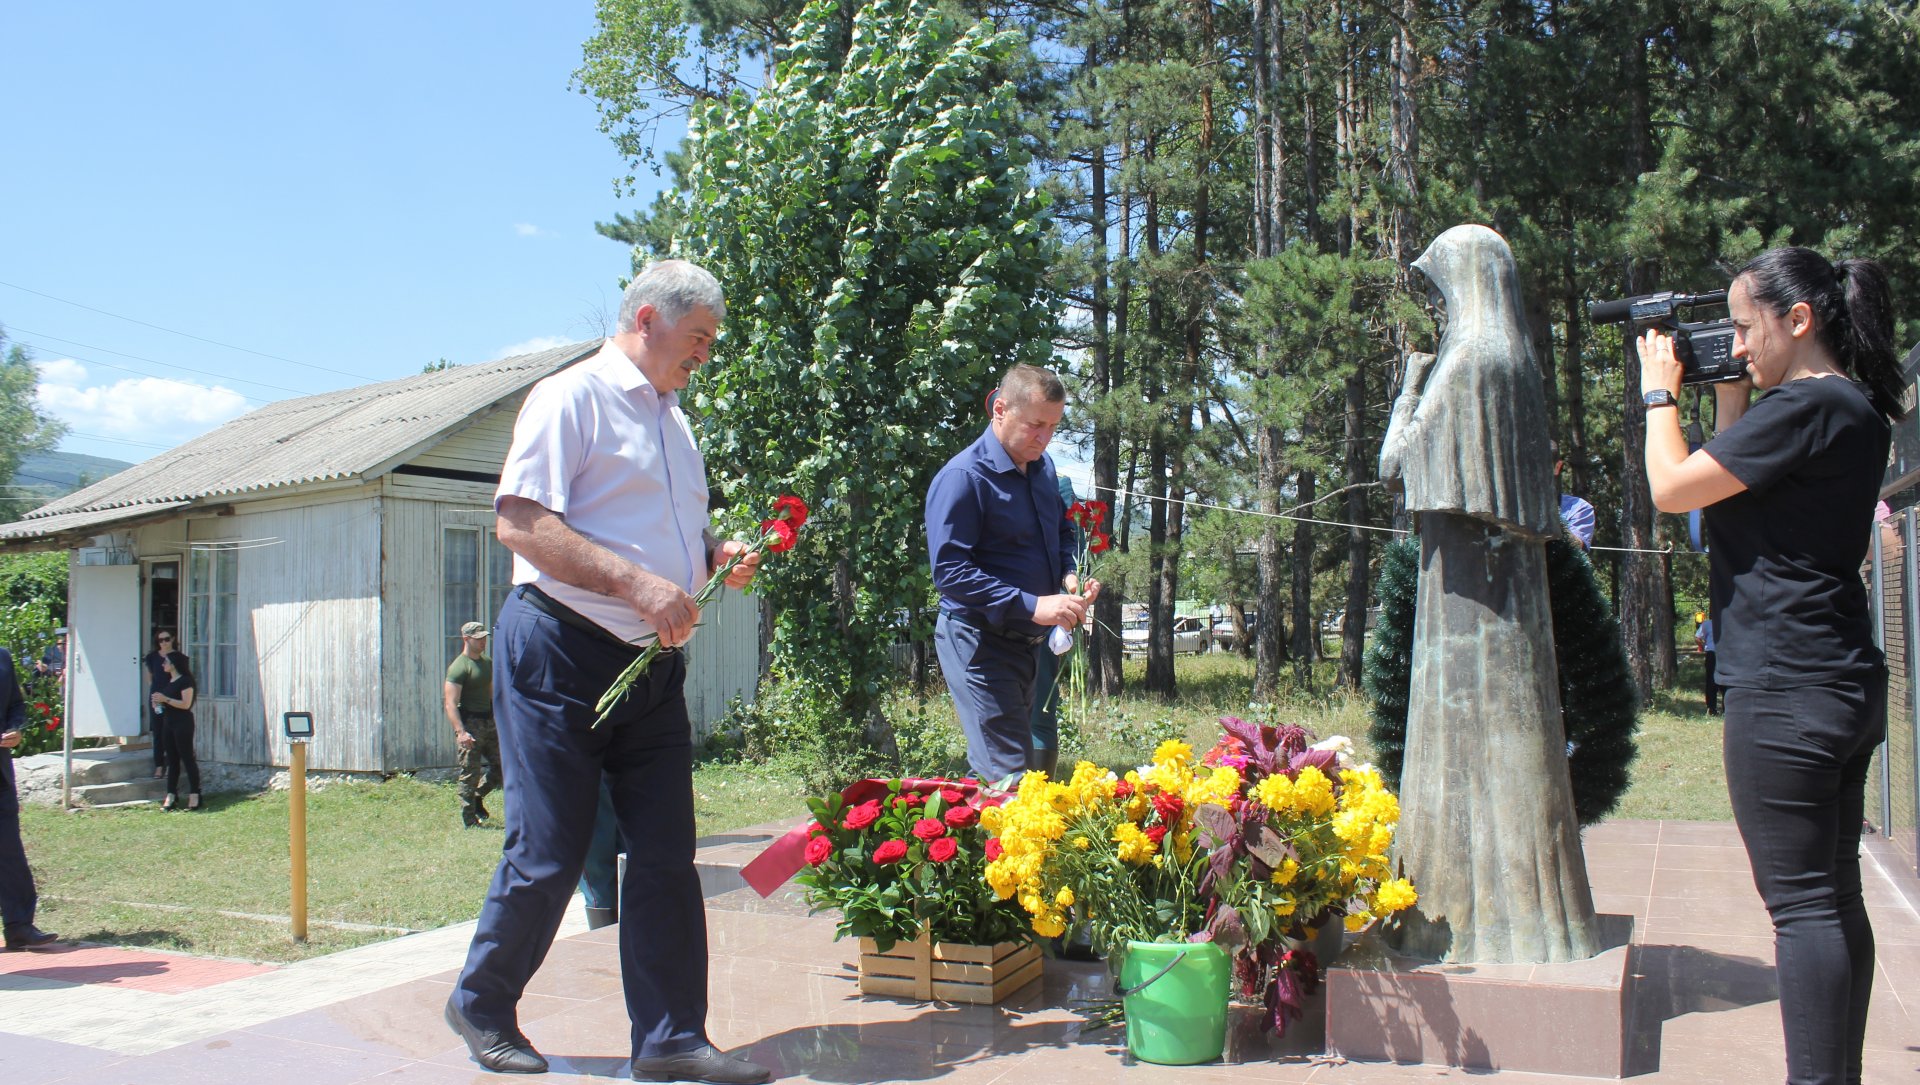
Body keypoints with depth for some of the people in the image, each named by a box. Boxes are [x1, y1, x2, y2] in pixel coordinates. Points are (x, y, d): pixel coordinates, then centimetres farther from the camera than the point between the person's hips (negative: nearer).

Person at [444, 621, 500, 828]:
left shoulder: (487, 663, 14)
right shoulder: (459, 667, -12)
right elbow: (450, 703, -19)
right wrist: (460, 732, -28)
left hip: (489, 722, 8)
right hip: (470, 724, -8)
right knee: (470, 773, -3)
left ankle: (477, 797, 27)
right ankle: (469, 821, 7)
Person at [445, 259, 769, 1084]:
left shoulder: (671, 419, 20)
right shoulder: (572, 397, -7)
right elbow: (519, 522, -18)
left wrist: (715, 557, 6)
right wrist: (637, 584, -24)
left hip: (652, 664, 8)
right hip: (563, 652, -7)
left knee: (666, 854, 4)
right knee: (549, 853, 0)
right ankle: (481, 1006, 23)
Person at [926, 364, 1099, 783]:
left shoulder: (1043, 466, 8)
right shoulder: (963, 477, -19)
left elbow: (1061, 532, 21)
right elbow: (950, 571, -25)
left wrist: (1070, 575, -2)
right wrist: (1031, 606, -30)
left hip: (1029, 640, 9)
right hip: (980, 643, -9)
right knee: (1009, 776, -11)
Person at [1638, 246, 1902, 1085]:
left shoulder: (1805, 407, -17)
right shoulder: (1853, 409, 14)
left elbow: (1672, 488, -14)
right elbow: (1739, 495, 22)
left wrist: (1659, 391, 1)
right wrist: (1728, 395, 16)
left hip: (1787, 691, -10)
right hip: (1844, 683, 10)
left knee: (1802, 904, -5)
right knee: (1835, 897, 15)